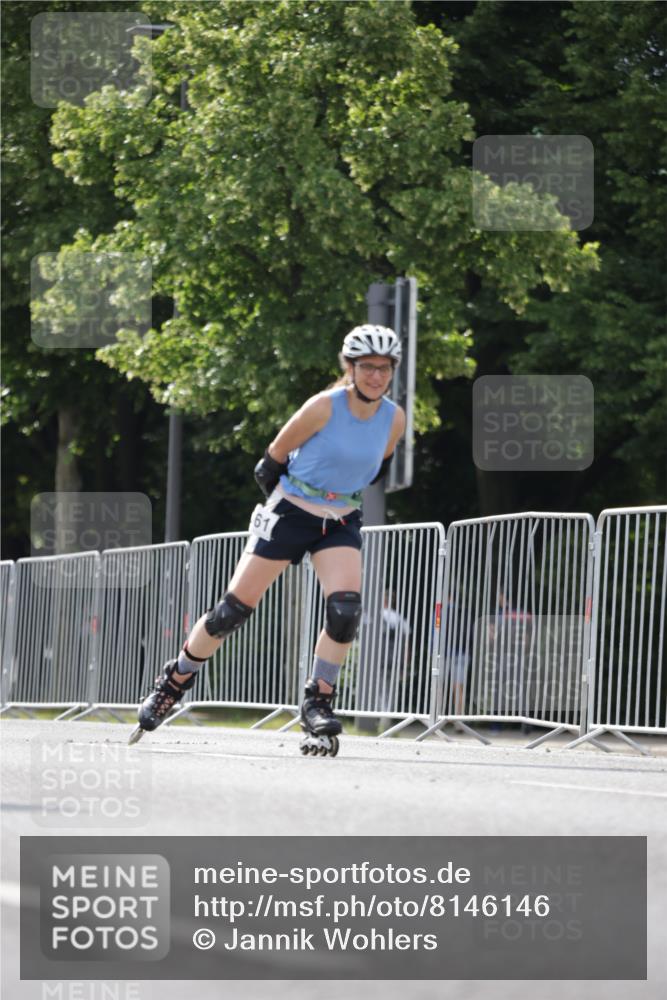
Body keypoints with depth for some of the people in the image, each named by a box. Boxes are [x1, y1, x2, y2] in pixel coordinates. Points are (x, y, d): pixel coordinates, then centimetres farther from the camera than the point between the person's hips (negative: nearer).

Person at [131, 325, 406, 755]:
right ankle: (174, 683, 16)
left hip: (341, 524, 3)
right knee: (234, 610, -3)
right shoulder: (324, 407, -19)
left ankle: (318, 704, -7)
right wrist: (294, 497, 5)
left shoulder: (394, 419, -6)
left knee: (345, 610, -20)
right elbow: (271, 463, -8)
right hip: (289, 515, -3)